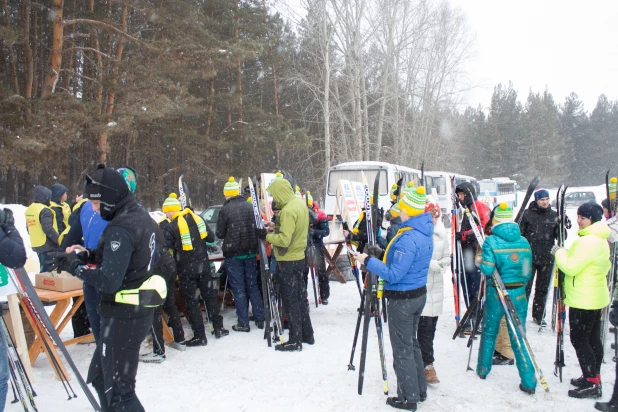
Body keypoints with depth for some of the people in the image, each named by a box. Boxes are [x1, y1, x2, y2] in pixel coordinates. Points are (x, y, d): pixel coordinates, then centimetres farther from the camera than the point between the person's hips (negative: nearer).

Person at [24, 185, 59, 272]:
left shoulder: (29, 209, 12)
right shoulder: (44, 210, -16)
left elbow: (29, 229, 18)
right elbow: (48, 229, -23)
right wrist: (59, 240, -18)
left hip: (36, 245, 9)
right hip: (47, 246, -9)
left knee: (43, 268, 18)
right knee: (47, 269, -6)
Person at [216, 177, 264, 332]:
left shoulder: (225, 210, -13)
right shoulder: (250, 207, 1)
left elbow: (220, 234, -5)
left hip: (233, 254, -4)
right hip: (251, 252, 4)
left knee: (238, 289, 4)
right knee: (252, 286, 15)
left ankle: (243, 323, 6)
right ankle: (260, 319, 16)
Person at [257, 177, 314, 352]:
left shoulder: (288, 211, -23)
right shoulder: (300, 203, 7)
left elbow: (284, 240, -27)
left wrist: (266, 235, -15)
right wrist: (277, 227, 8)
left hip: (287, 262, -9)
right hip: (299, 258, 9)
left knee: (290, 301, 0)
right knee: (299, 298, 18)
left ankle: (295, 341, 7)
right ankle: (307, 335, 27)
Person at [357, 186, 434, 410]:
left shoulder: (407, 238, -26)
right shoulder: (425, 234, 4)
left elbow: (394, 275, -26)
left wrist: (369, 261, -17)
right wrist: (382, 255, 5)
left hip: (402, 299, -9)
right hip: (419, 294, 9)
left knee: (402, 349, 4)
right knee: (411, 343, 23)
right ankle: (419, 389, 33)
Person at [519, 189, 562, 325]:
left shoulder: (554, 215, 4)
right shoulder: (527, 214, -3)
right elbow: (520, 233, -2)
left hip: (547, 258, 3)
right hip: (529, 257, -3)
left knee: (543, 288, 13)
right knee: (525, 287, 0)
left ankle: (539, 315, 25)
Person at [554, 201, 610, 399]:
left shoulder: (588, 241, -22)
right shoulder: (601, 240, 12)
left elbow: (570, 267, -25)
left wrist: (559, 252, -8)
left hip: (583, 300, -10)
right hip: (596, 298, 10)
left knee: (579, 340, -5)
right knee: (593, 338, 16)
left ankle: (591, 384, -1)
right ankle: (594, 377, 25)